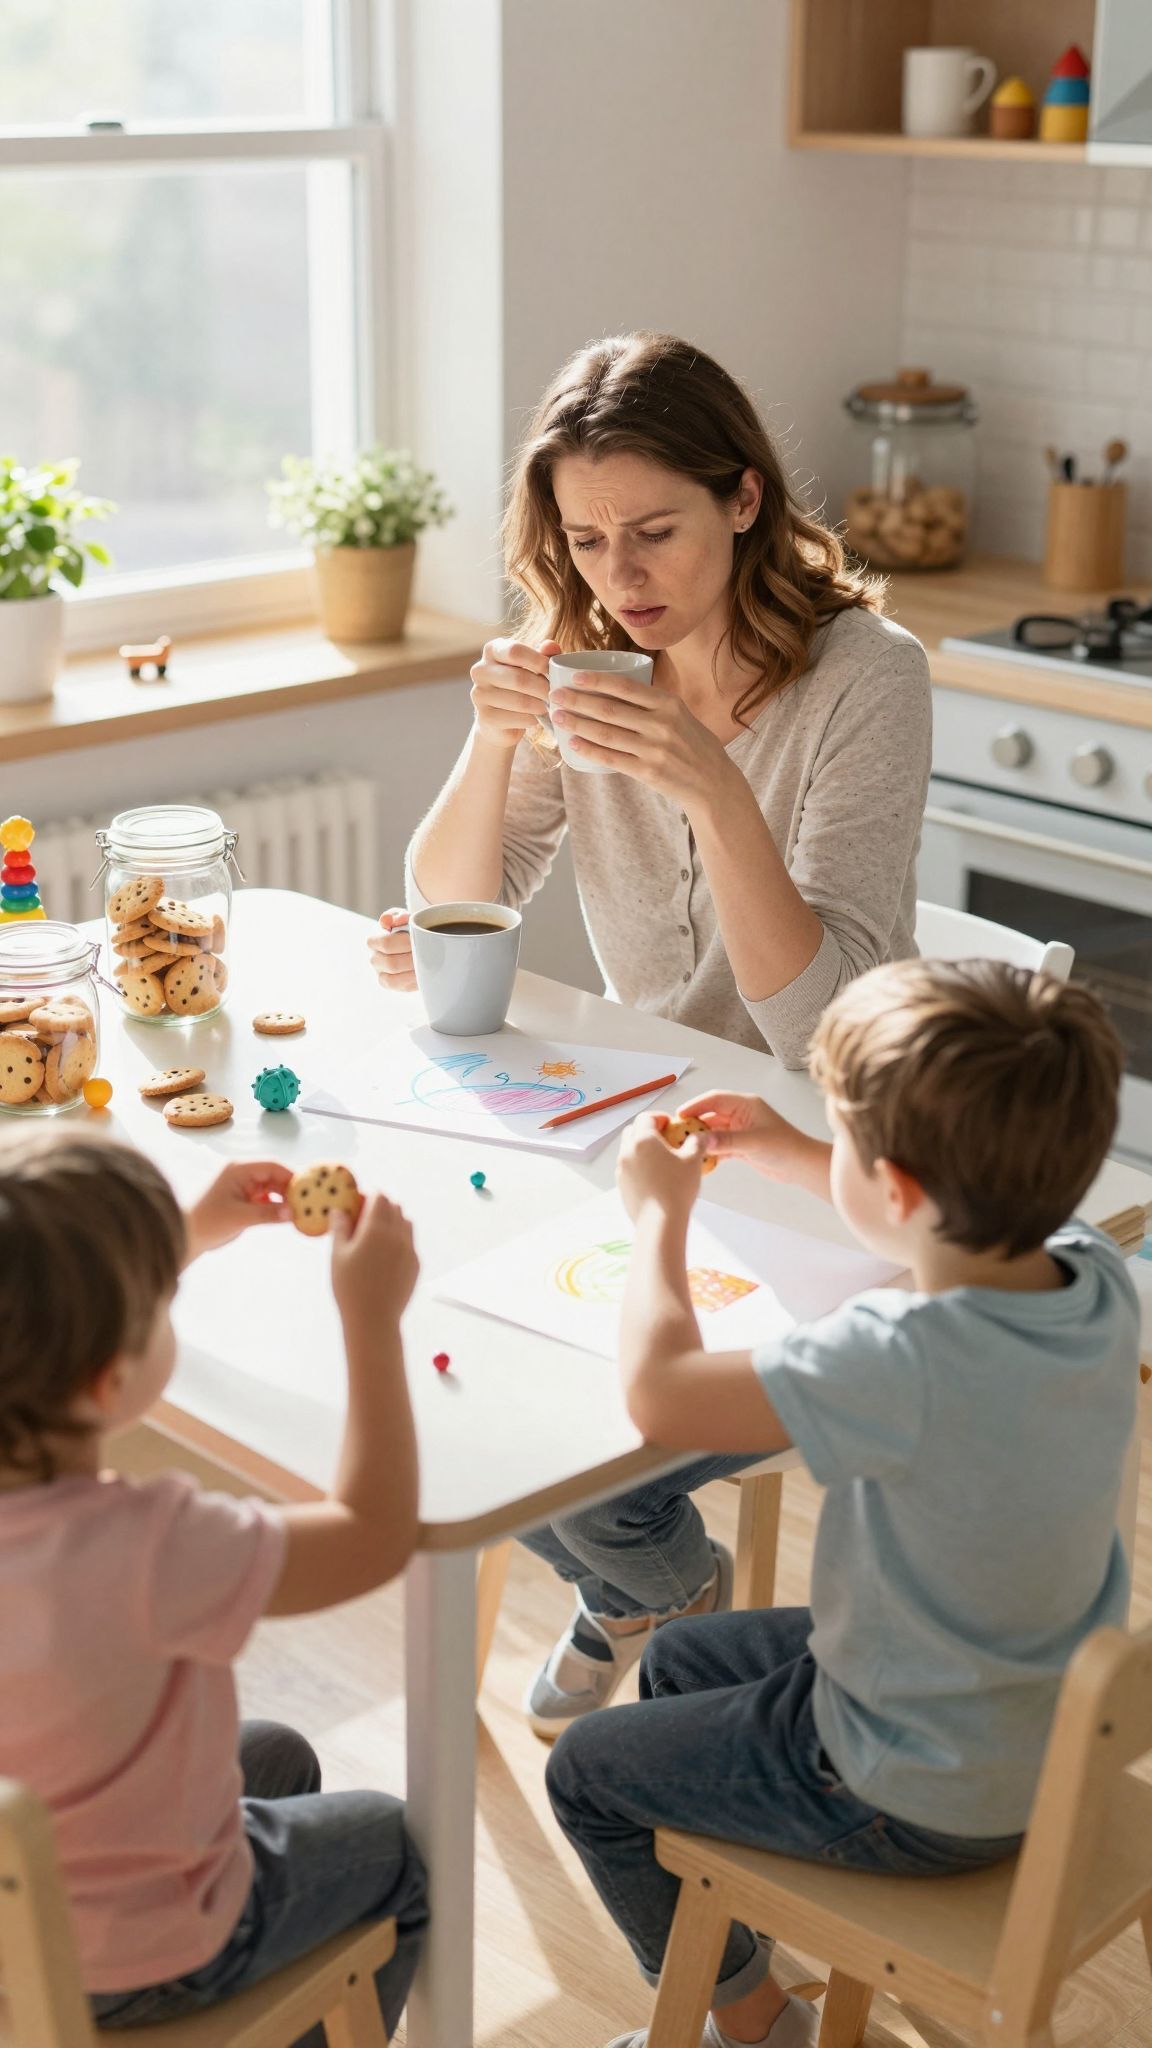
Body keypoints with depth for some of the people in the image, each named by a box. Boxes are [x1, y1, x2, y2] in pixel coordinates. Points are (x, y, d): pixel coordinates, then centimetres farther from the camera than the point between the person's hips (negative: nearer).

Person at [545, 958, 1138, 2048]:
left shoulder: (903, 1361, -39)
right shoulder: (1098, 1278, -15)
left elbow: (659, 1390, -30)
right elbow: (965, 1224, 10)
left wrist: (661, 1212, -14)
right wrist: (790, 1155, 7)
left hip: (921, 1796, -8)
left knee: (587, 1774, 13)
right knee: (676, 1661, 27)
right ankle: (726, 1923, 44)